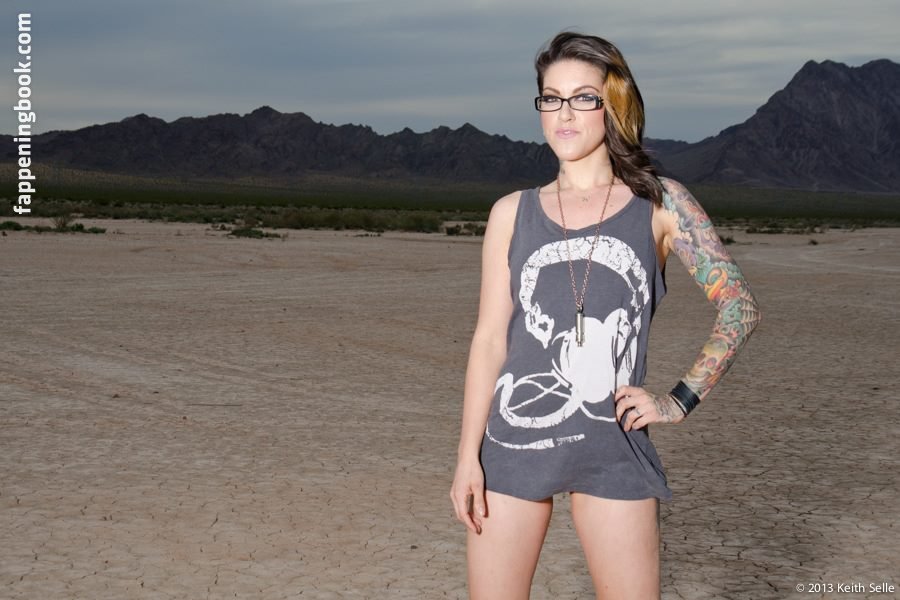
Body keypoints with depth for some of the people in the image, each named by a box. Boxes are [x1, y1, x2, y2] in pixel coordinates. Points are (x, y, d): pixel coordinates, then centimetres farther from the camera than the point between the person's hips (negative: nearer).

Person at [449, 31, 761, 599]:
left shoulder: (660, 202, 3)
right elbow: (490, 337, 5)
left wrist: (681, 399, -4)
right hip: (513, 442, 2)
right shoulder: (513, 213, 7)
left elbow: (740, 305, 2)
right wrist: (468, 455, 0)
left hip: (614, 448, -1)